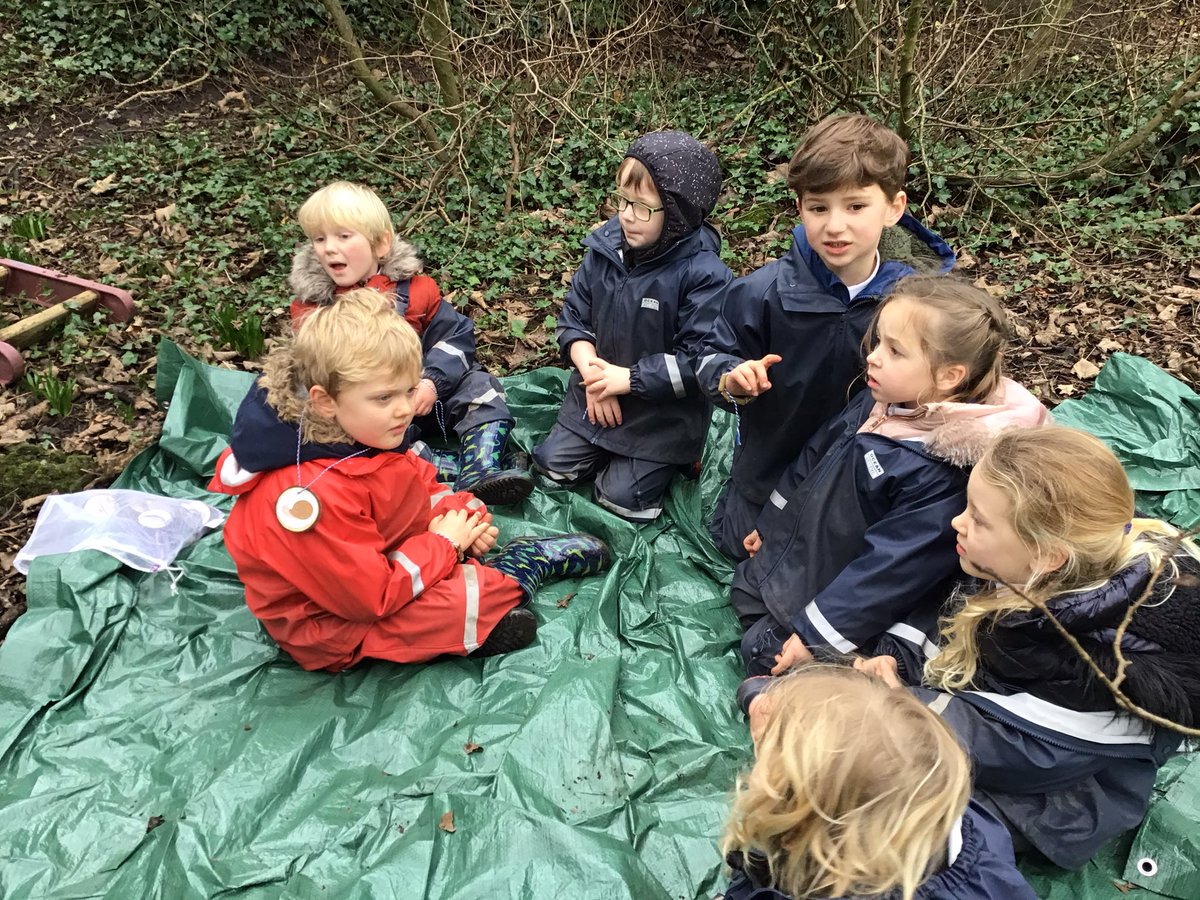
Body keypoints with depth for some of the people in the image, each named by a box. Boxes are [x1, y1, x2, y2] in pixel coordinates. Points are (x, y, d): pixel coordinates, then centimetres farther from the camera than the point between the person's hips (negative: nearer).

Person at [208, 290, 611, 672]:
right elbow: (369, 595, -32)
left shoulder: (357, 433, -10)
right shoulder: (313, 496, -38)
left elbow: (418, 481, 9)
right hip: (337, 629, -9)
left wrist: (455, 511, -9)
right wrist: (443, 543, -21)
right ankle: (513, 577, 6)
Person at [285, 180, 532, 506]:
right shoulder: (311, 305, -2)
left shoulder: (413, 288, -2)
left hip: (425, 394, 2)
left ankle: (481, 470, -36)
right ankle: (456, 469, -36)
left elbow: (456, 335, -2)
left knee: (480, 386, -17)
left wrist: (432, 382, -19)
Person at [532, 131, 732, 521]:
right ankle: (608, 450, 30)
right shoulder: (605, 248, -6)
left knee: (623, 498, -4)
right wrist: (591, 371, -15)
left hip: (663, 410, -5)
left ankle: (674, 456, 22)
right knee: (553, 466, 6)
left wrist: (628, 379, -23)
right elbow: (574, 317, 1)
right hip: (596, 394, 6)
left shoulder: (704, 275, -23)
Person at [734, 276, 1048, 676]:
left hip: (831, 601, -7)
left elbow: (890, 568, -31)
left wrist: (815, 634, -25)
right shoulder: (876, 404, -9)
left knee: (764, 654, 4)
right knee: (742, 597, 22)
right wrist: (772, 523, 18)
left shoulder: (939, 474, -34)